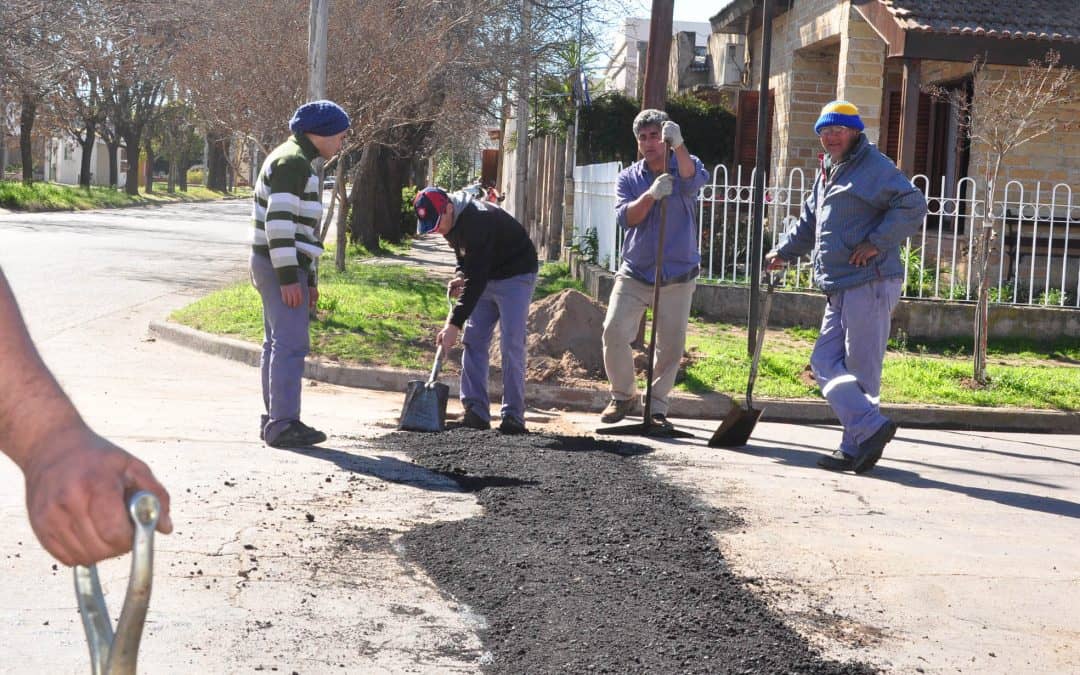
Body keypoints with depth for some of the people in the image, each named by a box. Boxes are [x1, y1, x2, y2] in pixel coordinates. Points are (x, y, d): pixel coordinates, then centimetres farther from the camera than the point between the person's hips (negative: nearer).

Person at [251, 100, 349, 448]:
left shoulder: (294, 161, 21)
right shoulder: (293, 162, -13)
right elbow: (279, 221, -22)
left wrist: (308, 278, 24)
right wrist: (289, 277, -24)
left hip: (283, 265, 11)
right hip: (280, 264, -11)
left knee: (278, 342, 13)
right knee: (291, 343, -11)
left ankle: (274, 419, 20)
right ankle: (283, 424, -9)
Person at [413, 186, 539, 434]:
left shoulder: (478, 221, -32)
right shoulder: (452, 221, -4)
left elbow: (477, 277, -35)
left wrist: (454, 323, -37)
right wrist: (460, 276, -5)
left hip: (515, 276, -9)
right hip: (485, 277, 9)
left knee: (511, 345, -14)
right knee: (473, 341, 1)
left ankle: (513, 416, -9)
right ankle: (476, 411, 1)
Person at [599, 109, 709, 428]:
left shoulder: (683, 167, 1)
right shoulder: (628, 178, 6)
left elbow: (693, 179, -25)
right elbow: (625, 216, -11)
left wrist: (678, 144, -43)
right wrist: (651, 194, -29)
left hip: (678, 276, -1)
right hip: (635, 273, 1)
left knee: (671, 344, 3)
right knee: (614, 332, -10)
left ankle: (657, 406, 19)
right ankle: (623, 394, 12)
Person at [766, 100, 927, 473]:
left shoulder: (873, 167, -8)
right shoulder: (827, 172, 21)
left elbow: (913, 204, -18)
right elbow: (810, 221, 32)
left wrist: (877, 243, -20)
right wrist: (784, 251, 22)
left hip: (869, 284, -10)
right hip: (840, 288, 10)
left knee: (860, 370, -6)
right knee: (825, 362, 5)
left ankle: (857, 447, -1)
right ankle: (871, 427, 3)